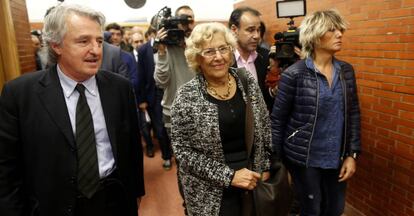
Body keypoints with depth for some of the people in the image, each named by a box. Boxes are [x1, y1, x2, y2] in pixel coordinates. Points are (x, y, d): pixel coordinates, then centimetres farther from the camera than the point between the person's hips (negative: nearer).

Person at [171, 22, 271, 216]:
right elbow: (182, 149, -14)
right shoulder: (187, 96, -15)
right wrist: (228, 176, -17)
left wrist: (265, 169, 2)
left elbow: (265, 128, 5)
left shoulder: (247, 80, -4)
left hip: (254, 180, 4)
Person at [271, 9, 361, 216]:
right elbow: (277, 120, -10)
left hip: (337, 157, 5)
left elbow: (353, 114, 7)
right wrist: (278, 160, -7)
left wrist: (352, 154, 1)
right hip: (304, 158, -5)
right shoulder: (294, 74, -15)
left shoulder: (346, 70, 2)